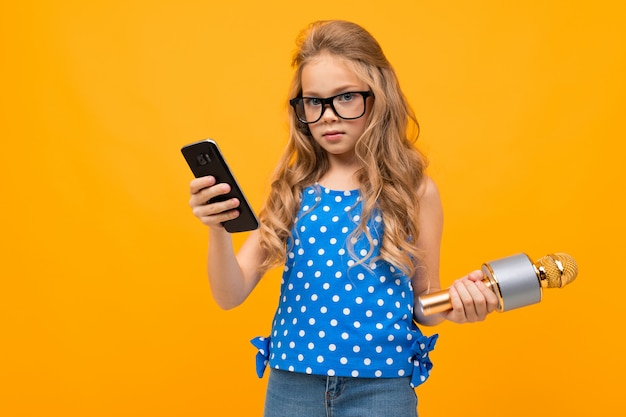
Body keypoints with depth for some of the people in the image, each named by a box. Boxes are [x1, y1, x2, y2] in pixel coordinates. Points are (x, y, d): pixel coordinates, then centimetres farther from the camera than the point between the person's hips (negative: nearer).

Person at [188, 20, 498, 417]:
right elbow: (231, 295, -3)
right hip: (291, 385, 2)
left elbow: (422, 307, 3)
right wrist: (218, 228, -19)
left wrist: (454, 306, -18)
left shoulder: (415, 190, -5)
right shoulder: (292, 191, 0)